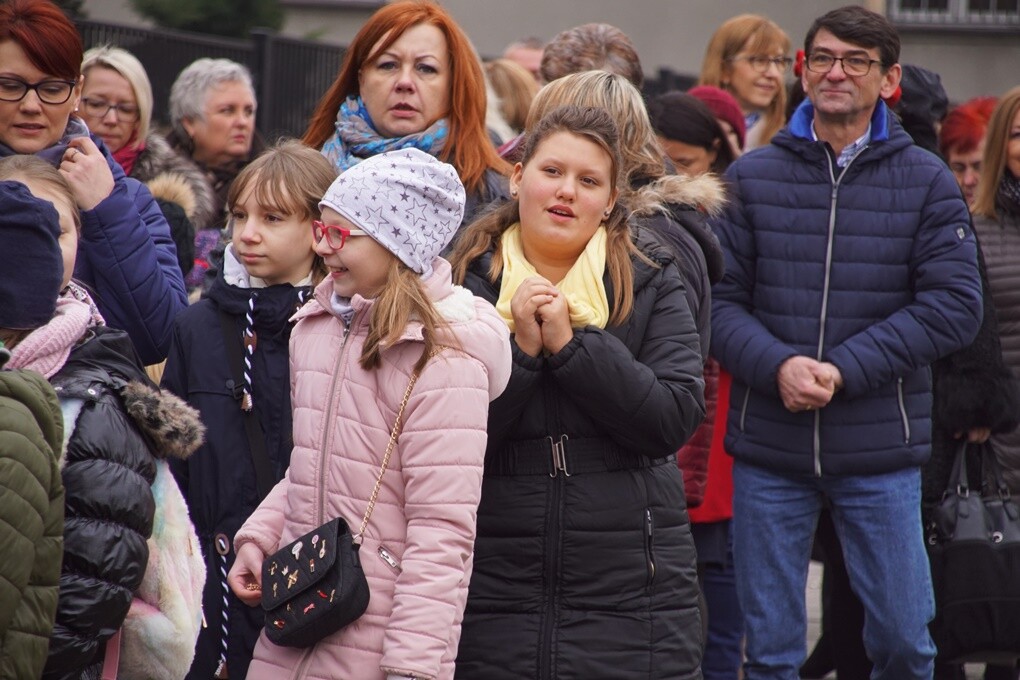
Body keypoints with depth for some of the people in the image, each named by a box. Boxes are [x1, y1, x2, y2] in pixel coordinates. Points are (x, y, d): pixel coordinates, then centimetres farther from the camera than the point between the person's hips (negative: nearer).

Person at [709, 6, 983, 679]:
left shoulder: (926, 181, 1)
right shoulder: (751, 178, 3)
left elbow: (955, 303, -6)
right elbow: (720, 299, -1)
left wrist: (845, 370, -14)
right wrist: (778, 366, -19)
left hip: (882, 450, -1)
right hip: (768, 449, 1)